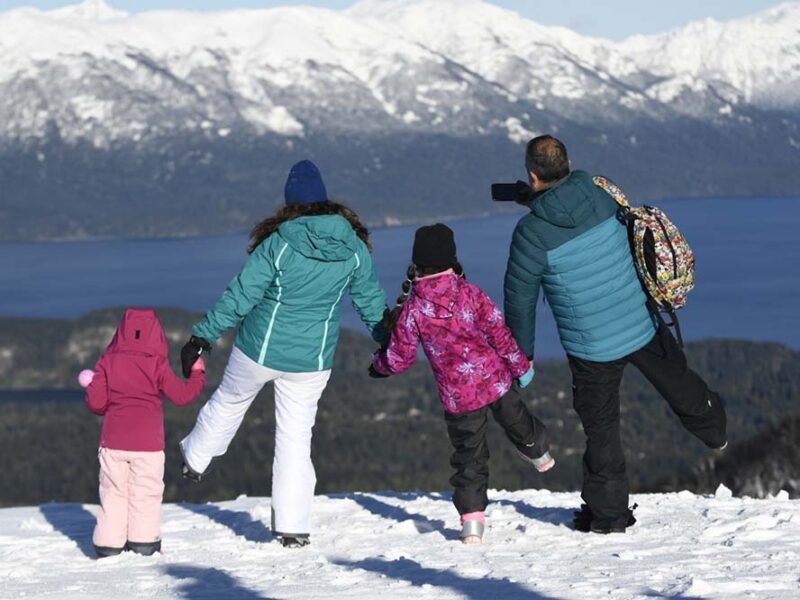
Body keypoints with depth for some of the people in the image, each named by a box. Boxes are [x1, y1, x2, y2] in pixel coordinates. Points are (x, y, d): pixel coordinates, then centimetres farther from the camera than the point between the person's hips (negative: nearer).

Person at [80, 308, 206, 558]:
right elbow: (181, 395, -3)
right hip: (148, 442, -2)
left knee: (113, 493, 10)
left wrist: (90, 386, 21)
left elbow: (96, 403, -1)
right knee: (146, 494, 5)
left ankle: (108, 546, 10)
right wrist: (197, 375, 14)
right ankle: (143, 545, 5)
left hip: (113, 441, 2)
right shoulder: (157, 364, -5)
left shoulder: (107, 362, 1)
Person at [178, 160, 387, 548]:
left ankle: (194, 459, 48)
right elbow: (371, 302, 4)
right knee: (296, 436, 10)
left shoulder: (280, 244, -18)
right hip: (312, 362, 2)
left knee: (228, 401, 26)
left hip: (259, 351, -2)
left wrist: (202, 338, -7)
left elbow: (239, 297, -16)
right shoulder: (354, 248, -8)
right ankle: (293, 527, 10)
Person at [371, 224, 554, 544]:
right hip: (497, 379, 1)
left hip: (457, 395, -1)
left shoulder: (412, 308, -14)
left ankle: (472, 519, 4)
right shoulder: (470, 293, -13)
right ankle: (537, 452, 58)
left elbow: (400, 358, -7)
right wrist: (521, 365, 8)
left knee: (468, 456, 10)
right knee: (516, 421, 30)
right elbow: (499, 332, -6)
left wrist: (378, 365, 15)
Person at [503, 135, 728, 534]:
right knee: (679, 383, 29)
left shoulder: (532, 233, -20)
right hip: (643, 327, 4)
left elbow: (520, 298, -10)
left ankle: (607, 513, 21)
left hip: (591, 347, -4)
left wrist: (522, 351, 4)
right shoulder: (599, 198, -9)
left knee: (601, 427, 11)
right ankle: (714, 430, 55)